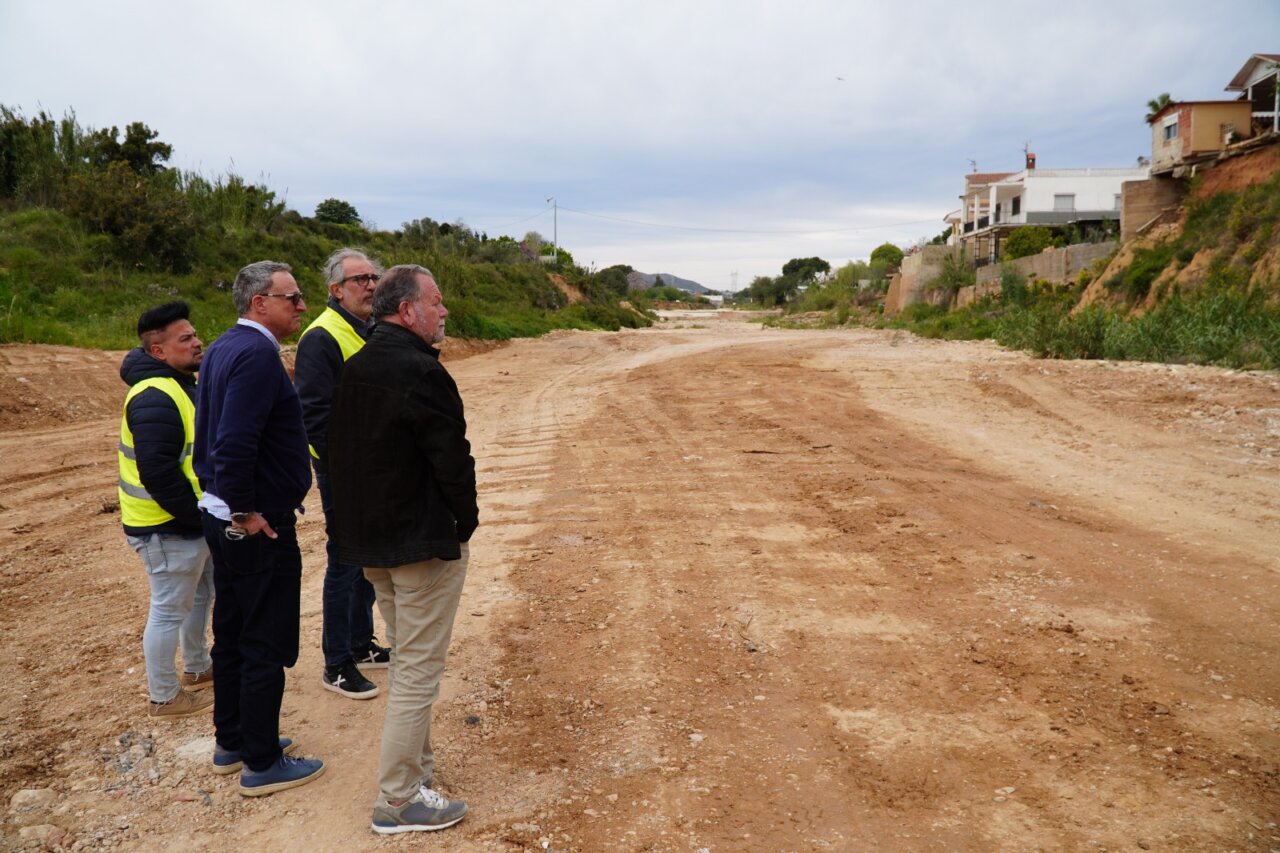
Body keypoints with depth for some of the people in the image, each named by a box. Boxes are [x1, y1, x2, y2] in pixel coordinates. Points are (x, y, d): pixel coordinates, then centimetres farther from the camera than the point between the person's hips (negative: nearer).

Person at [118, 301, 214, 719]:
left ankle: (197, 668, 42)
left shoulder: (183, 384, 10)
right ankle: (164, 697, 17)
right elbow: (157, 473, -30)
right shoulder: (155, 398, -23)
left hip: (191, 524, 10)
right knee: (170, 609, 2)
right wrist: (196, 515, -22)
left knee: (201, 594, 24)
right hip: (168, 528, -10)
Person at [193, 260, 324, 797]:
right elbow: (234, 444, -30)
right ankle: (262, 764, 14)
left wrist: (228, 501, 18)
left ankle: (232, 741, 34)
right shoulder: (257, 355, -21)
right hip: (259, 528, -10)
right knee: (267, 647, 2)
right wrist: (246, 511, -20)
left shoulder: (222, 349, 10)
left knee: (232, 635, 20)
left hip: (223, 518, 10)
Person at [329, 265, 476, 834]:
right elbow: (452, 459, -20)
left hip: (369, 538, 9)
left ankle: (415, 765, 36)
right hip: (424, 542, -9)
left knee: (406, 658, 22)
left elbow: (337, 450, 13)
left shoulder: (355, 368, 8)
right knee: (418, 669, 1)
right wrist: (464, 525, -5)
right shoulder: (420, 371, -21)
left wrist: (360, 518, 16)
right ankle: (399, 801, 11)